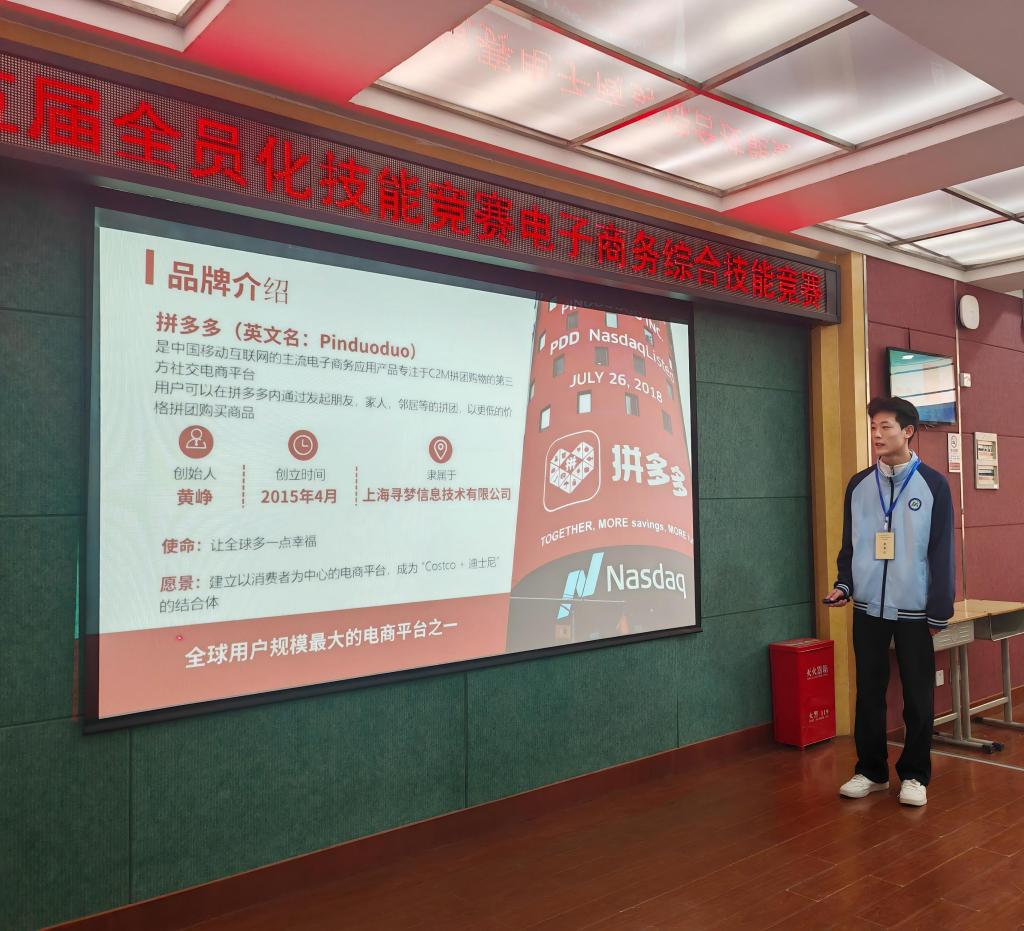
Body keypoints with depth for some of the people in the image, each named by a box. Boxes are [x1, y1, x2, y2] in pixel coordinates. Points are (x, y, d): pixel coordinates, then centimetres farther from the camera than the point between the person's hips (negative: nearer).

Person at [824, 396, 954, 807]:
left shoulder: (933, 485, -3)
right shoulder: (858, 485, 6)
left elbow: (942, 552, -4)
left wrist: (939, 611, -6)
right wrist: (844, 584, -3)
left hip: (914, 610, -3)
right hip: (868, 608, 3)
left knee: (918, 697, 6)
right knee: (869, 693, 9)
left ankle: (914, 775, 21)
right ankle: (871, 770, 22)